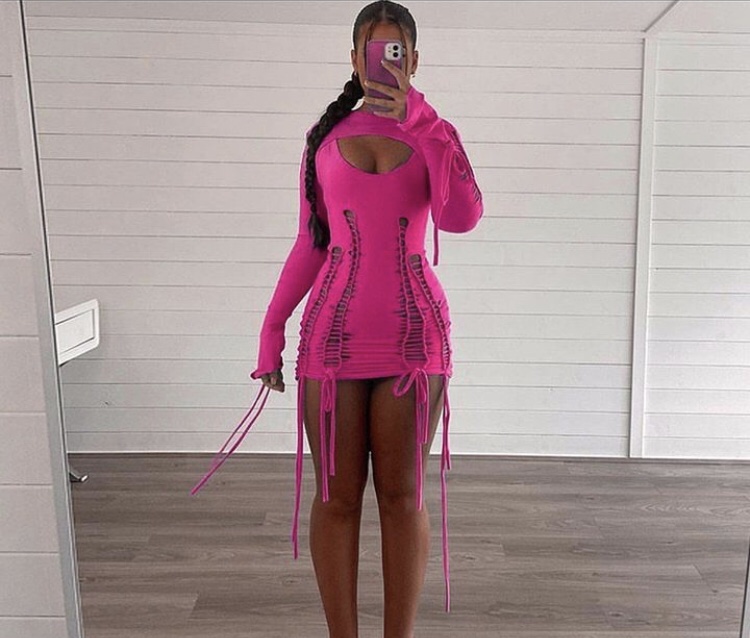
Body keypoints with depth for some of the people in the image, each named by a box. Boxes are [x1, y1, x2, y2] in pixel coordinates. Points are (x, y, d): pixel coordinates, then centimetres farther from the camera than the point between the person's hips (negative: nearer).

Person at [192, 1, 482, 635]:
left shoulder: (434, 134, 7)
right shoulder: (326, 135, 11)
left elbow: (462, 216, -14)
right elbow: (311, 242, 11)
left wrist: (416, 119, -15)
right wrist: (273, 325, 6)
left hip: (414, 334, -1)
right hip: (334, 333, 1)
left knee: (401, 494, 6)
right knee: (337, 496, 5)